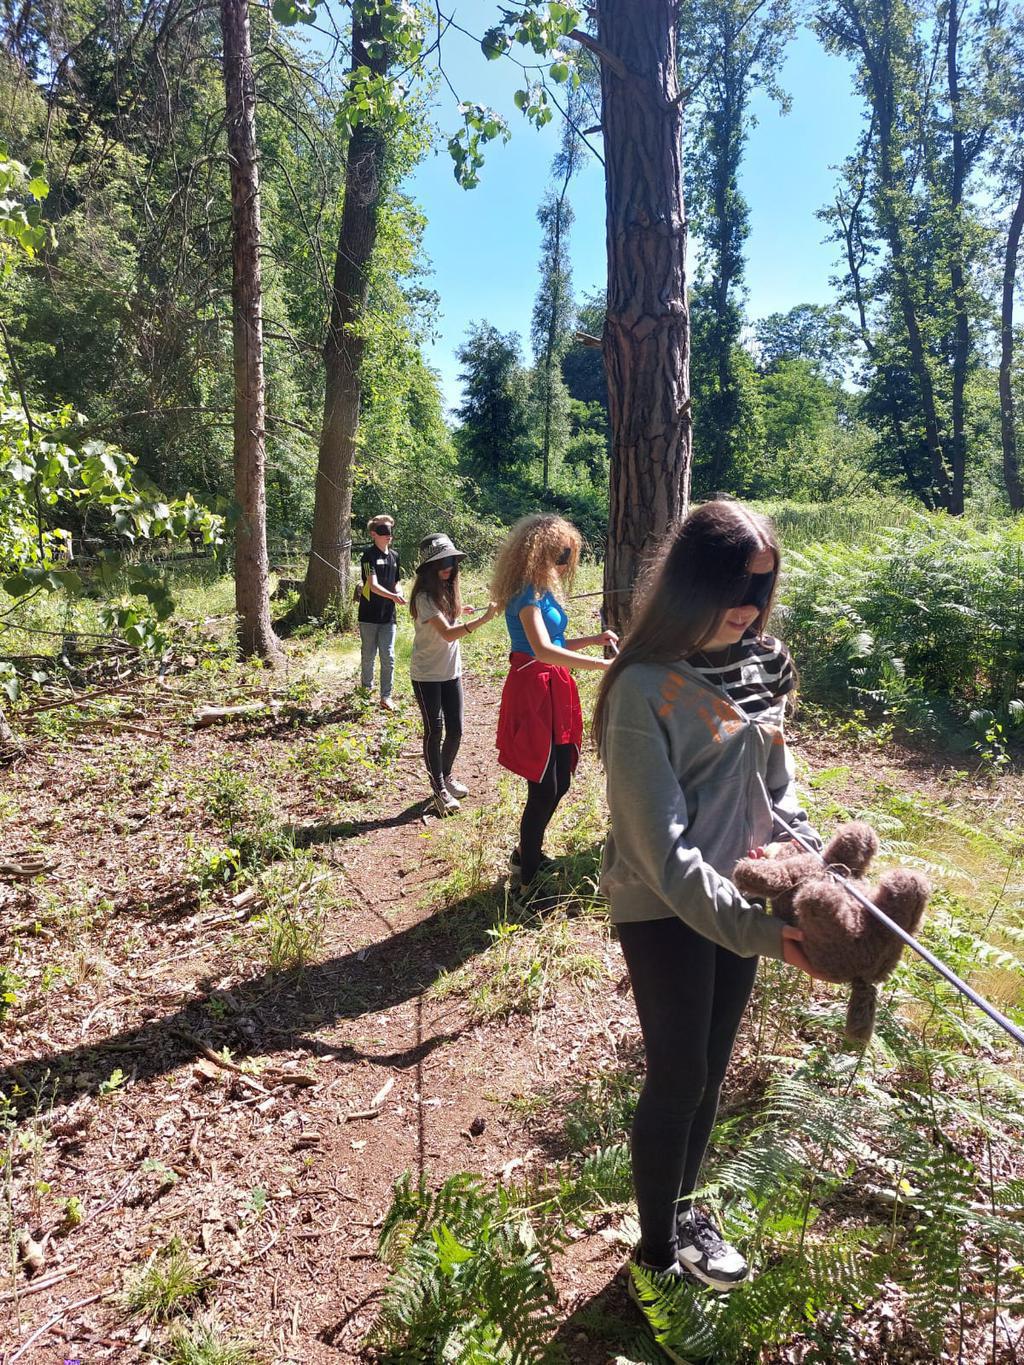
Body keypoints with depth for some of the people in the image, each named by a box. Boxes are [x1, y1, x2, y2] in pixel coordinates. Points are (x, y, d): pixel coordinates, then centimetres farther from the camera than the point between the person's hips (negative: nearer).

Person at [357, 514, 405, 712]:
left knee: (388, 657, -1)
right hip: (369, 615, -4)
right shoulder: (369, 555, -9)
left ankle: (386, 696, 3)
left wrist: (399, 593, -4)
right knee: (369, 655, 10)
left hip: (388, 615, 4)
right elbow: (373, 585, -20)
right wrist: (393, 596, -34)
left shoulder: (394, 556, 9)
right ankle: (366, 687, 32)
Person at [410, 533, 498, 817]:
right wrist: (482, 620, -39)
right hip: (427, 675, -7)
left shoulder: (448, 591, 5)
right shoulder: (425, 597, -19)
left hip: (451, 672, 7)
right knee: (434, 730, 1)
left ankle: (446, 776, 31)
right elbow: (447, 633, -30)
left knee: (455, 729, 9)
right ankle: (439, 789, 13)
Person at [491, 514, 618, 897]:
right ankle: (528, 876, 13)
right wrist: (603, 664, -30)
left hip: (553, 690, 9)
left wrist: (594, 638, 9)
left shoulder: (544, 590, 14)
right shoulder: (527, 594, -15)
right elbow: (543, 650, -29)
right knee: (545, 787, -3)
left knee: (558, 780, 16)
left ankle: (527, 852, 35)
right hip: (532, 691, -9)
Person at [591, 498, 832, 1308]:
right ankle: (659, 1250, 34)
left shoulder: (762, 666, -1)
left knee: (712, 1070, 20)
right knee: (677, 1079, 9)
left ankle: (684, 1211, 45)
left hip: (739, 895, 6)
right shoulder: (646, 688, -21)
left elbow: (778, 784, 11)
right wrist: (762, 930, -29)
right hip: (664, 908, -6)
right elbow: (663, 848, -23)